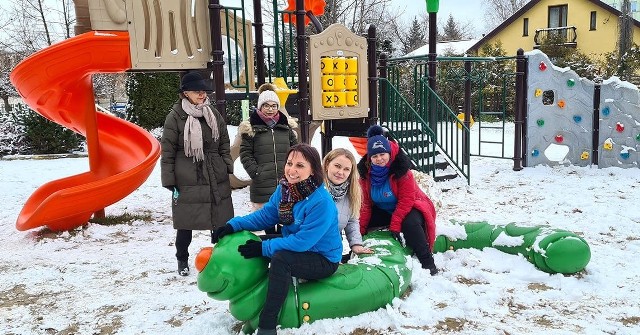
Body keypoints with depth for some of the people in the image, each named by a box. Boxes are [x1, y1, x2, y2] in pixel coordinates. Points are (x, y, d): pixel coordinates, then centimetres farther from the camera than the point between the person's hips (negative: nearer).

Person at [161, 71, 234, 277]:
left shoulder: (214, 115, 8)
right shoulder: (175, 117, -6)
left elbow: (224, 145, 14)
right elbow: (167, 152, -5)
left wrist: (228, 169, 6)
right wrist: (170, 182, -7)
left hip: (216, 181, 4)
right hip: (187, 182, -3)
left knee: (219, 222, 10)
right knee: (186, 224, 8)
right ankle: (182, 260, 29)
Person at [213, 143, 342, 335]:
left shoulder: (321, 202, -30)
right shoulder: (284, 188, -6)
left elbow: (302, 241, -31)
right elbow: (266, 215, 2)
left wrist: (264, 248, -26)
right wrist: (235, 225, -12)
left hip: (324, 260, -9)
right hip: (295, 246, 9)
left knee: (280, 259, -34)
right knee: (251, 242, 10)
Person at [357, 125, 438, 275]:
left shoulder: (401, 169, -25)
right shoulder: (365, 171, -11)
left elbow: (406, 200, -23)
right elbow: (365, 203, -7)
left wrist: (394, 226, -27)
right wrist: (360, 229, -10)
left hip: (409, 208, -5)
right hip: (382, 210, 6)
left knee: (410, 223, -36)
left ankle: (427, 262, -24)